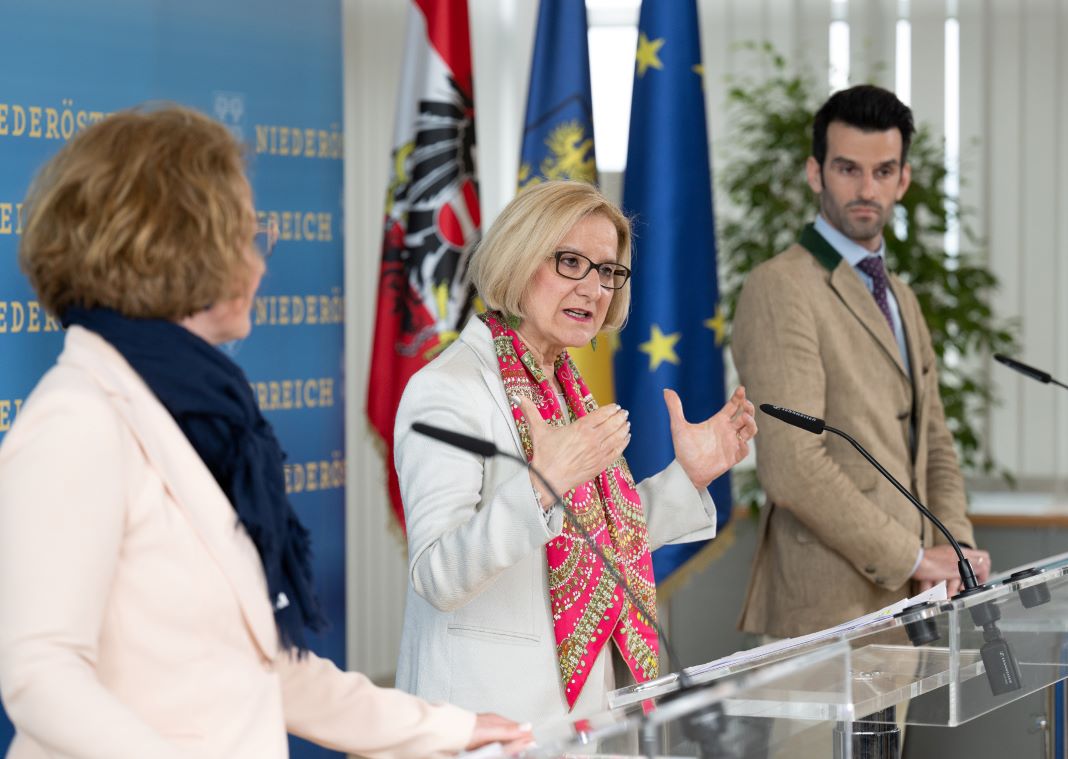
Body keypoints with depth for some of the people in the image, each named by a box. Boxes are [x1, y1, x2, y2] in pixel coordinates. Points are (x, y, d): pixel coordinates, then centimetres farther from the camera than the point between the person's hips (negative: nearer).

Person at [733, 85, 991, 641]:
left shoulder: (901, 299, 21)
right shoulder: (779, 288, -9)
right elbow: (792, 468, -17)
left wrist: (955, 544, 4)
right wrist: (912, 558, -13)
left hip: (905, 596, 8)